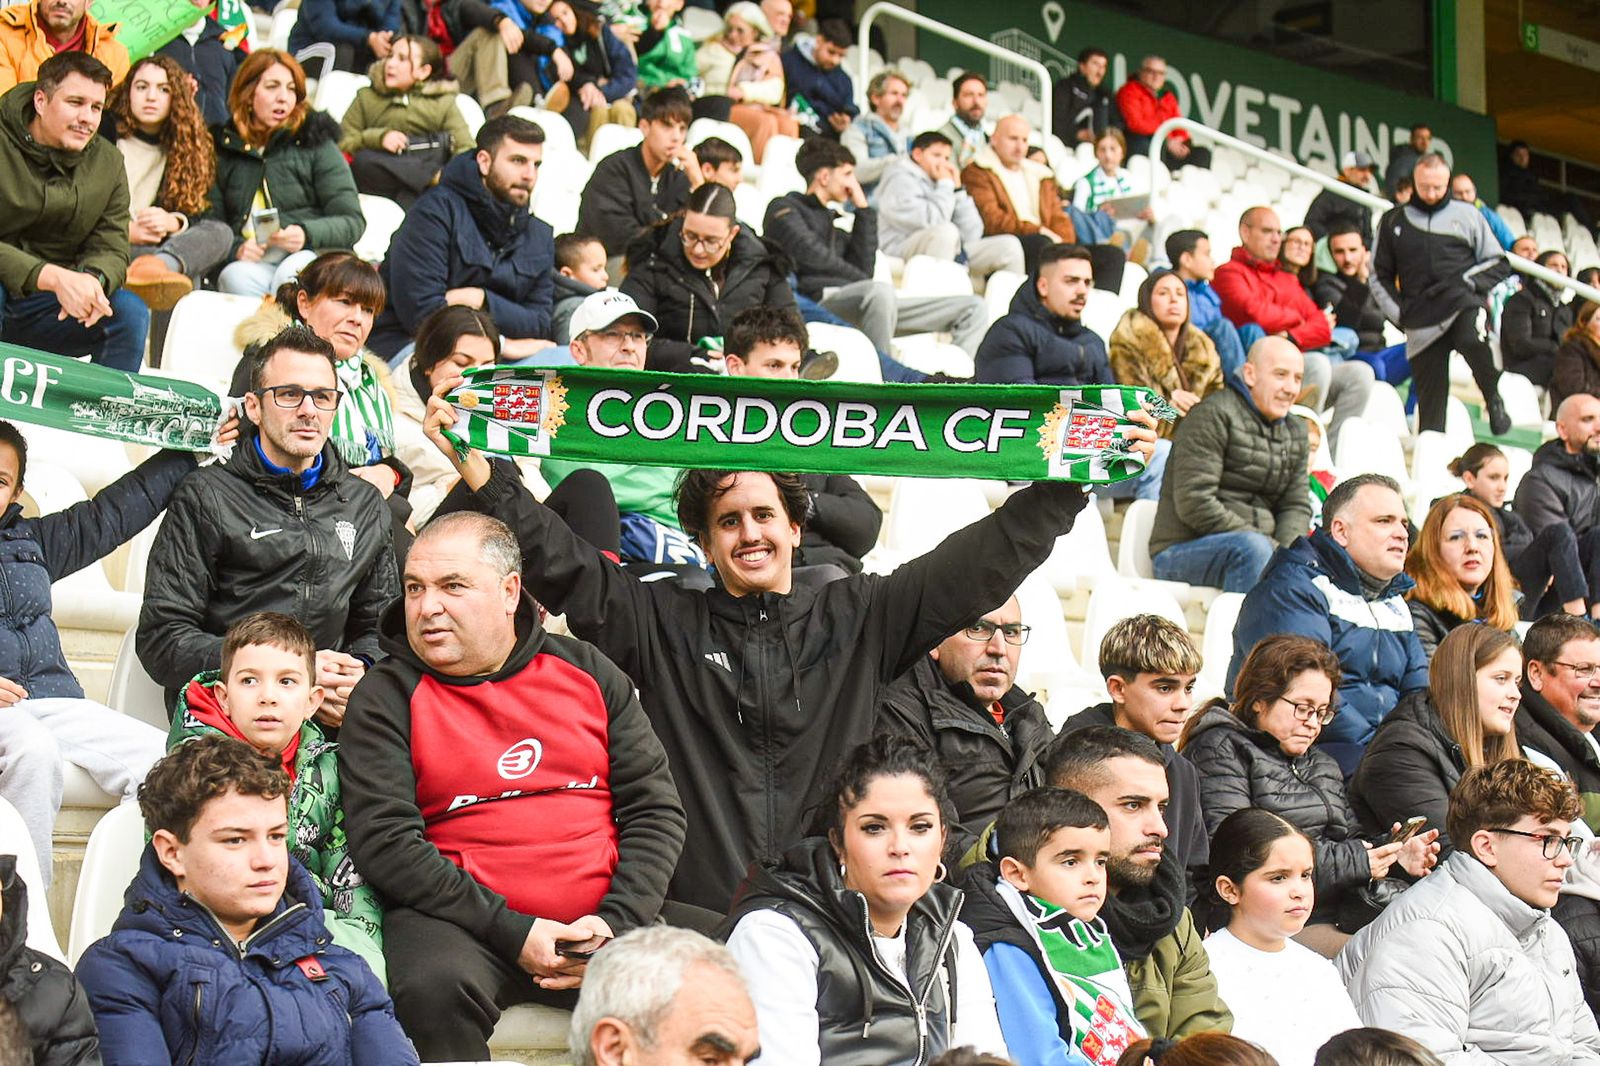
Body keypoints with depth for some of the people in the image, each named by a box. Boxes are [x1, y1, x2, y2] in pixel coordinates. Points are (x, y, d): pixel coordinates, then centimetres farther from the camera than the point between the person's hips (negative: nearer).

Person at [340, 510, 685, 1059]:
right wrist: (512, 933, -15)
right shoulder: (384, 699, 3)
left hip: (604, 917, 3)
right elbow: (385, 843, -8)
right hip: (463, 923, -2)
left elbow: (656, 808, 10)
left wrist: (614, 922, -8)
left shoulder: (586, 671, 12)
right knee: (433, 986, -36)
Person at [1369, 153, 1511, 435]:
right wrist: (1399, 312, 5)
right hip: (1421, 321, 2)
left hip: (1464, 304, -2)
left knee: (1473, 340, -36)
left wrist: (1468, 282, -4)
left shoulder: (1467, 215, 13)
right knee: (1429, 400, -1)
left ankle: (1495, 401, -14)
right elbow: (1380, 275, 19)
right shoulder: (1393, 222, 15)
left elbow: (1498, 264, 14)